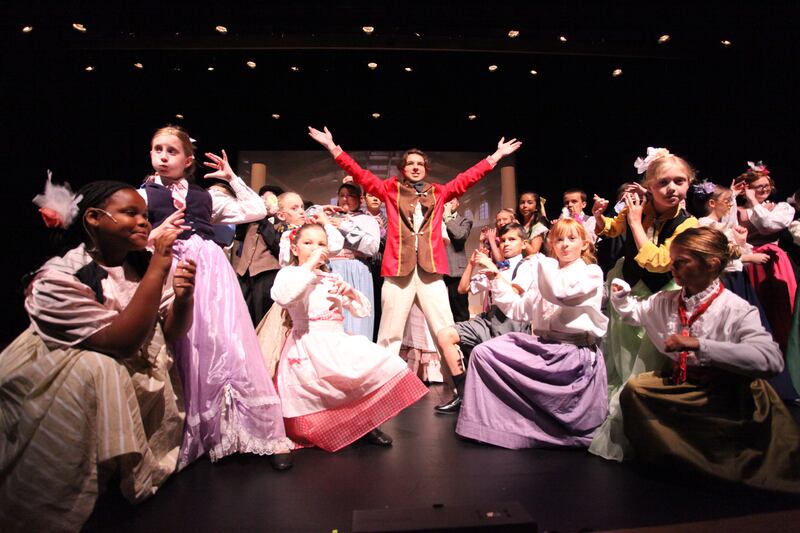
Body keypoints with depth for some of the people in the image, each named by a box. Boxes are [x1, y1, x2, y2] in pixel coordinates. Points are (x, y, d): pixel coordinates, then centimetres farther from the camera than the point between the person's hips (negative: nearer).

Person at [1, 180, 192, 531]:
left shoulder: (144, 264, -7)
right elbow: (120, 341, -31)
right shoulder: (59, 277, -21)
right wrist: (158, 268, -36)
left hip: (134, 372, 6)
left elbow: (172, 333, -7)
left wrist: (182, 297, -29)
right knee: (97, 372, -32)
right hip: (69, 378, -5)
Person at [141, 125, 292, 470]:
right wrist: (156, 236, -11)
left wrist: (232, 178, 19)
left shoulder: (205, 197, 18)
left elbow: (257, 211, 17)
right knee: (187, 354, 0)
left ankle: (267, 434, -2)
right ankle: (190, 440, 17)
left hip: (212, 269, 1)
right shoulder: (143, 196, 13)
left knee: (231, 347, -6)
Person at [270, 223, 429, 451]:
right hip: (308, 346, -5)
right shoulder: (288, 273, 3)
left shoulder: (333, 279, 19)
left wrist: (350, 292, -3)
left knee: (384, 365, -14)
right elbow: (283, 297, -24)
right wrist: (309, 266, -17)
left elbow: (363, 311, 17)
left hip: (338, 342, 5)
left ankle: (368, 424, 3)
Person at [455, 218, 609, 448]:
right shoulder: (546, 275, 20)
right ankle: (489, 421, -6)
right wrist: (497, 279, 9)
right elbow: (519, 309, 16)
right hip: (542, 345, 7)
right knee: (483, 352, -12)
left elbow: (560, 291, -21)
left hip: (573, 352, -7)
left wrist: (541, 260, -6)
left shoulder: (591, 272, 1)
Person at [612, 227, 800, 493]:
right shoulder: (667, 301, 6)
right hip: (678, 380, 5)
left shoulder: (737, 310, -14)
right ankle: (665, 460, 5)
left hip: (723, 393, -4)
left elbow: (770, 359, -29)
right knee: (633, 388, -18)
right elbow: (632, 312, 23)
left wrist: (698, 345, -34)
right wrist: (620, 293, 0)